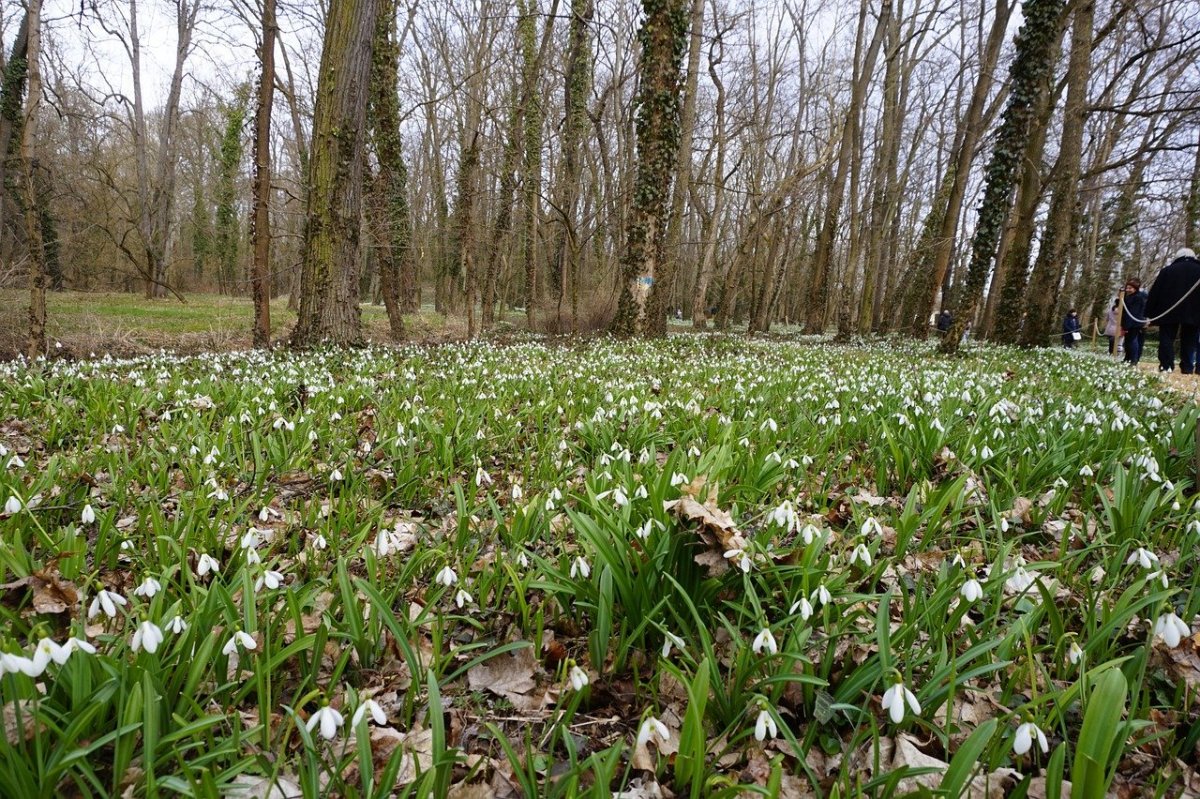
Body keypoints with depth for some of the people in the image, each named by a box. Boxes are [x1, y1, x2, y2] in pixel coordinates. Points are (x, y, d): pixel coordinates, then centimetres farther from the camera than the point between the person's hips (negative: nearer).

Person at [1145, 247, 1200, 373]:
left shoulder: (1167, 270, 4)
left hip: (1169, 312, -1)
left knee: (1166, 339, 1)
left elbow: (1154, 293, 0)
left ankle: (1166, 366, -10)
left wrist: (1148, 314, 1)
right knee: (1189, 341, 9)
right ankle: (1188, 368, 4)